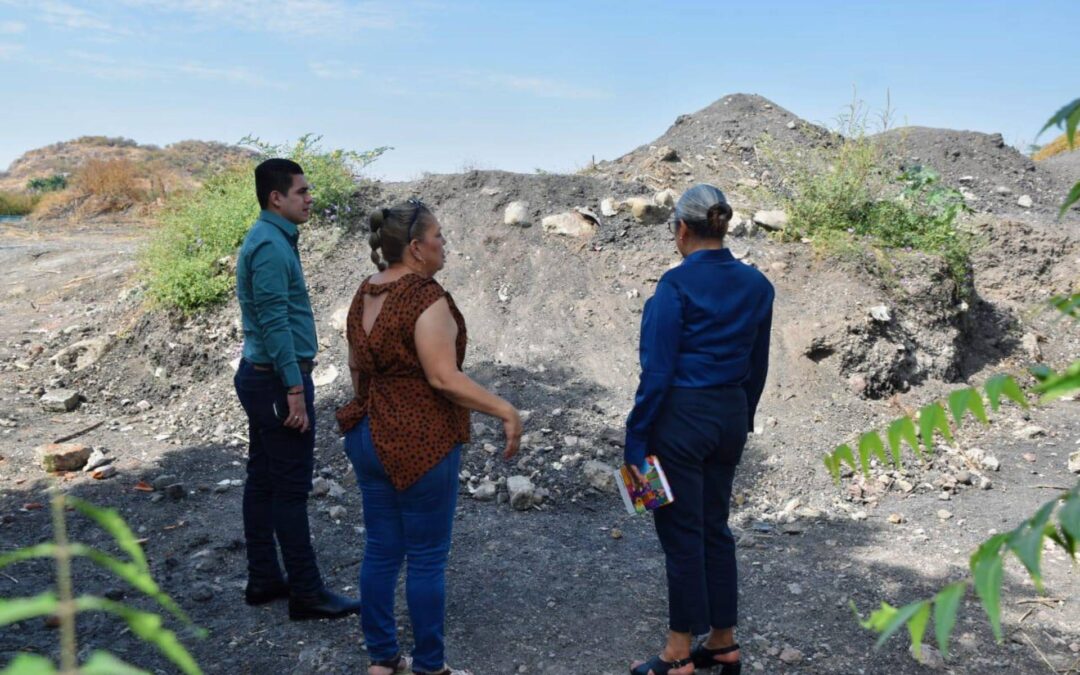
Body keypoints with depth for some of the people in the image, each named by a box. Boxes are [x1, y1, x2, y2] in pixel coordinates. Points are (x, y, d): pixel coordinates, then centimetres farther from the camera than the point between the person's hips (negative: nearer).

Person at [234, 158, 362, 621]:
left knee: (263, 480, 13)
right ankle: (307, 594, 4)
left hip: (260, 376, 10)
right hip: (278, 379, -10)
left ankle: (264, 580, 23)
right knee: (291, 487, -4)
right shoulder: (271, 246, -17)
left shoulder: (271, 239, 14)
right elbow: (275, 322, -23)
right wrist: (294, 389, -23)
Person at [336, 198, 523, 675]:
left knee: (381, 551, 15)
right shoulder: (425, 296, -17)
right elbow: (444, 377, -23)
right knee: (427, 558, 4)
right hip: (419, 444, -8)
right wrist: (506, 411, -19)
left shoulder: (365, 294, 8)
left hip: (368, 436, 8)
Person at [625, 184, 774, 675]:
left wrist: (636, 440, -10)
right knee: (715, 527, 17)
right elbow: (757, 366, 11)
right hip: (731, 416, 7)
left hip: (680, 417, -6)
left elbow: (658, 371, -16)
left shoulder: (678, 283, -15)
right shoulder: (756, 285, 5)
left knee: (682, 532, 4)